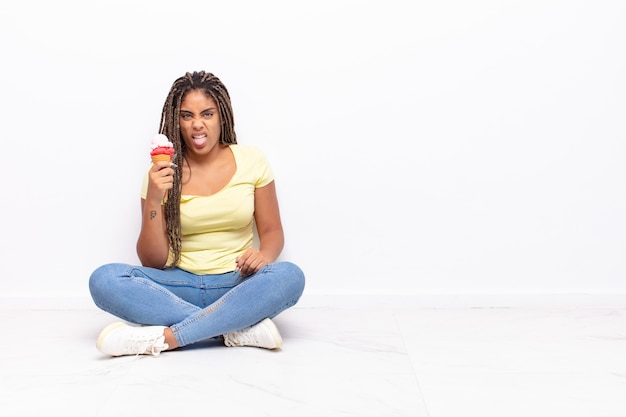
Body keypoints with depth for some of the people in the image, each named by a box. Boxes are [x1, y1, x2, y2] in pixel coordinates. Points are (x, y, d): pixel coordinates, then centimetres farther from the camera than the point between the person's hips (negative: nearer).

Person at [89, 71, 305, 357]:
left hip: (237, 286, 0)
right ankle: (241, 328, -29)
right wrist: (153, 200, -17)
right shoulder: (161, 173, 1)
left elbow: (272, 231, 8)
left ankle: (162, 338, -30)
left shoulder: (251, 161, 2)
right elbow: (152, 261, -2)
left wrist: (264, 254, -16)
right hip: (181, 286, 1)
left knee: (290, 276, -32)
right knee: (104, 280, -25)